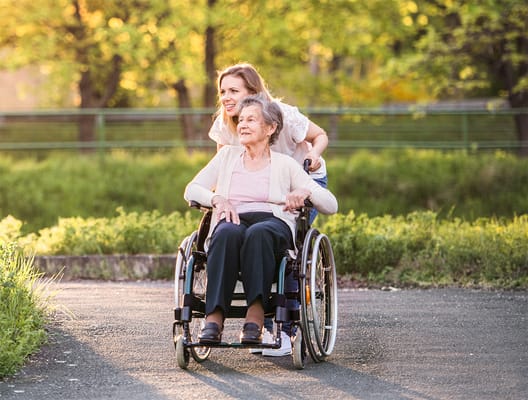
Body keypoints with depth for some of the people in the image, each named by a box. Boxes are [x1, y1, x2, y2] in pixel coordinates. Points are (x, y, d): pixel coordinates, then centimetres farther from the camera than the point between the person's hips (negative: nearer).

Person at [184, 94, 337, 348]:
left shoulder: (285, 164, 18)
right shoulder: (227, 155, 25)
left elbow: (331, 205, 11)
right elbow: (192, 189, 15)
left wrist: (306, 192, -11)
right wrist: (217, 198, -7)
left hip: (274, 224, -1)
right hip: (233, 221, 1)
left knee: (259, 233, -40)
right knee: (228, 232, -38)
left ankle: (255, 317, -48)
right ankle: (214, 318, -47)